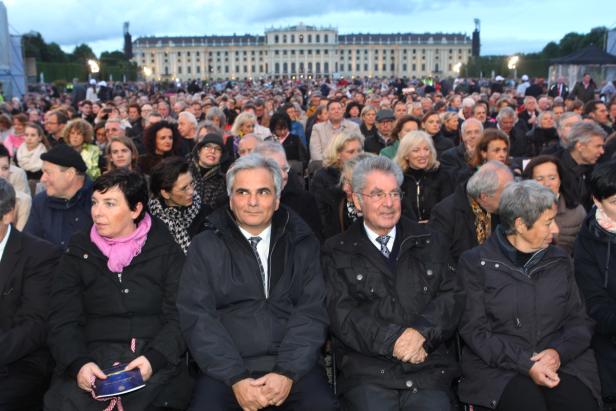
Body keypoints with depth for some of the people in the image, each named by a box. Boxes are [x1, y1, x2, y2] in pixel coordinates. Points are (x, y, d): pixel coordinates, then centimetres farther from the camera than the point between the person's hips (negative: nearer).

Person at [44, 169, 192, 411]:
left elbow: (179, 317, 0)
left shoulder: (166, 252, 7)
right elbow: (63, 321, 4)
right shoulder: (78, 253, 12)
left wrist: (154, 359, -18)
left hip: (156, 361, -1)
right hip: (92, 356, 1)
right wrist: (79, 364, -16)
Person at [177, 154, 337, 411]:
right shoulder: (205, 247, 5)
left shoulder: (302, 244, 7)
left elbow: (312, 310, 0)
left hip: (293, 365, 1)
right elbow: (196, 316, -2)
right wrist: (235, 378, -13)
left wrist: (288, 372, -13)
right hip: (225, 369, 0)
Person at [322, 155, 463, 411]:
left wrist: (422, 332, -11)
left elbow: (452, 295, 7)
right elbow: (341, 312, -3)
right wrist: (392, 340, -13)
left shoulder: (429, 242, 15)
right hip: (366, 371, -2)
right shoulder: (337, 252, 8)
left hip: (429, 368, 2)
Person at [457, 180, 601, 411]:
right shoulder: (476, 263, 1)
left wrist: (559, 352, -9)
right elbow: (474, 330, -5)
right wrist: (526, 365, -16)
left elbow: (579, 320, 12)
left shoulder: (559, 260, 14)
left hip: (560, 362, 4)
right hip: (498, 367, -3)